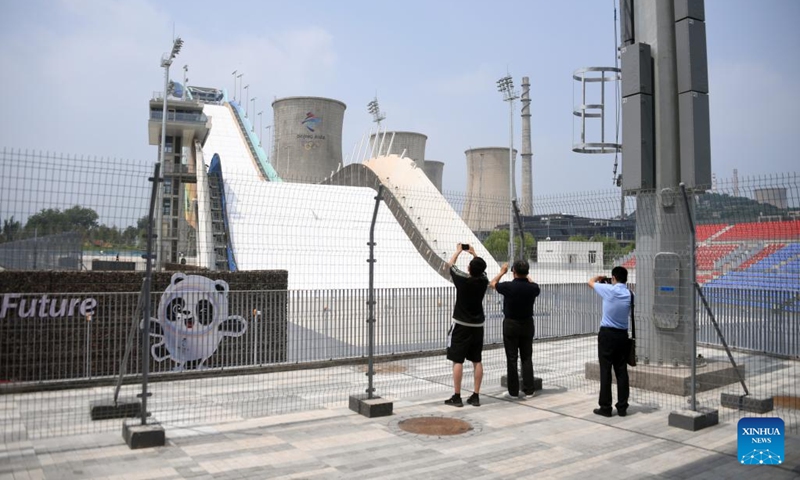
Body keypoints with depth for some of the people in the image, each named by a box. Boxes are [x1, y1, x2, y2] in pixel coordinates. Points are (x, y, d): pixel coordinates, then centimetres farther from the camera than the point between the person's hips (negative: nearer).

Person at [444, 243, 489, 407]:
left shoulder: (462, 280, -16)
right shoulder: (483, 281, -5)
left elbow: (450, 264, 2)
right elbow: (481, 269, 19)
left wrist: (458, 251, 19)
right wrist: (474, 254, 30)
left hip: (461, 325, -5)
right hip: (477, 325, 5)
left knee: (457, 361, -2)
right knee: (477, 361, 8)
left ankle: (457, 397, -1)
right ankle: (476, 396, 12)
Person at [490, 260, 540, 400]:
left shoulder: (508, 286, -17)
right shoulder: (532, 288, -9)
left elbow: (492, 283, 5)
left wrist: (502, 271, 19)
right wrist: (526, 276, 30)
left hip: (511, 325, -3)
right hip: (527, 324, 3)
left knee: (512, 359, 3)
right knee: (527, 358, 10)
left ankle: (513, 391, 7)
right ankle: (528, 390, 10)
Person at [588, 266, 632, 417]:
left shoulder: (609, 290, -11)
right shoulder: (629, 294, 2)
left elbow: (591, 282, 3)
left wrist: (600, 277, 25)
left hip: (607, 334, -5)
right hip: (622, 335, 5)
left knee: (605, 371, 0)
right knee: (622, 371, 8)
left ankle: (605, 407, 4)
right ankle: (622, 407, 12)